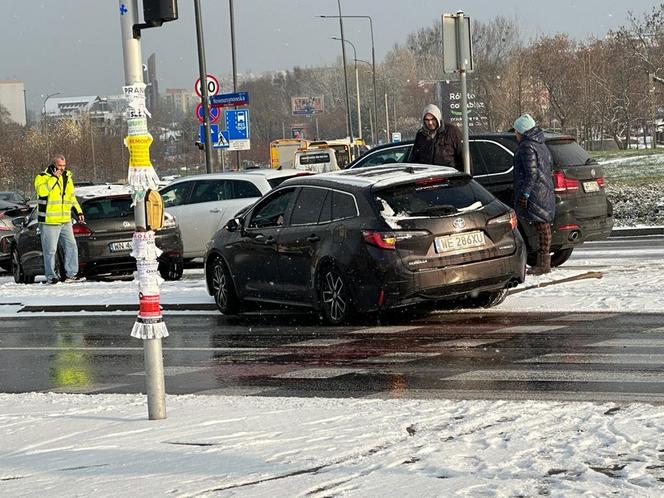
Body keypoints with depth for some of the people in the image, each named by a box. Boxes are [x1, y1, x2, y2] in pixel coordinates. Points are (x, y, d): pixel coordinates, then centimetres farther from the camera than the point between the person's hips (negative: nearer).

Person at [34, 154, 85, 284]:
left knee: (71, 246, 4)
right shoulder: (42, 177, -6)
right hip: (49, 221, -6)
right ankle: (51, 277, 4)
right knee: (50, 250, -3)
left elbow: (71, 197, 25)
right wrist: (54, 178, -24)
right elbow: (42, 191, -26)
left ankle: (71, 274, 11)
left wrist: (79, 211, 17)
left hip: (65, 221, 6)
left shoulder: (67, 178, 14)